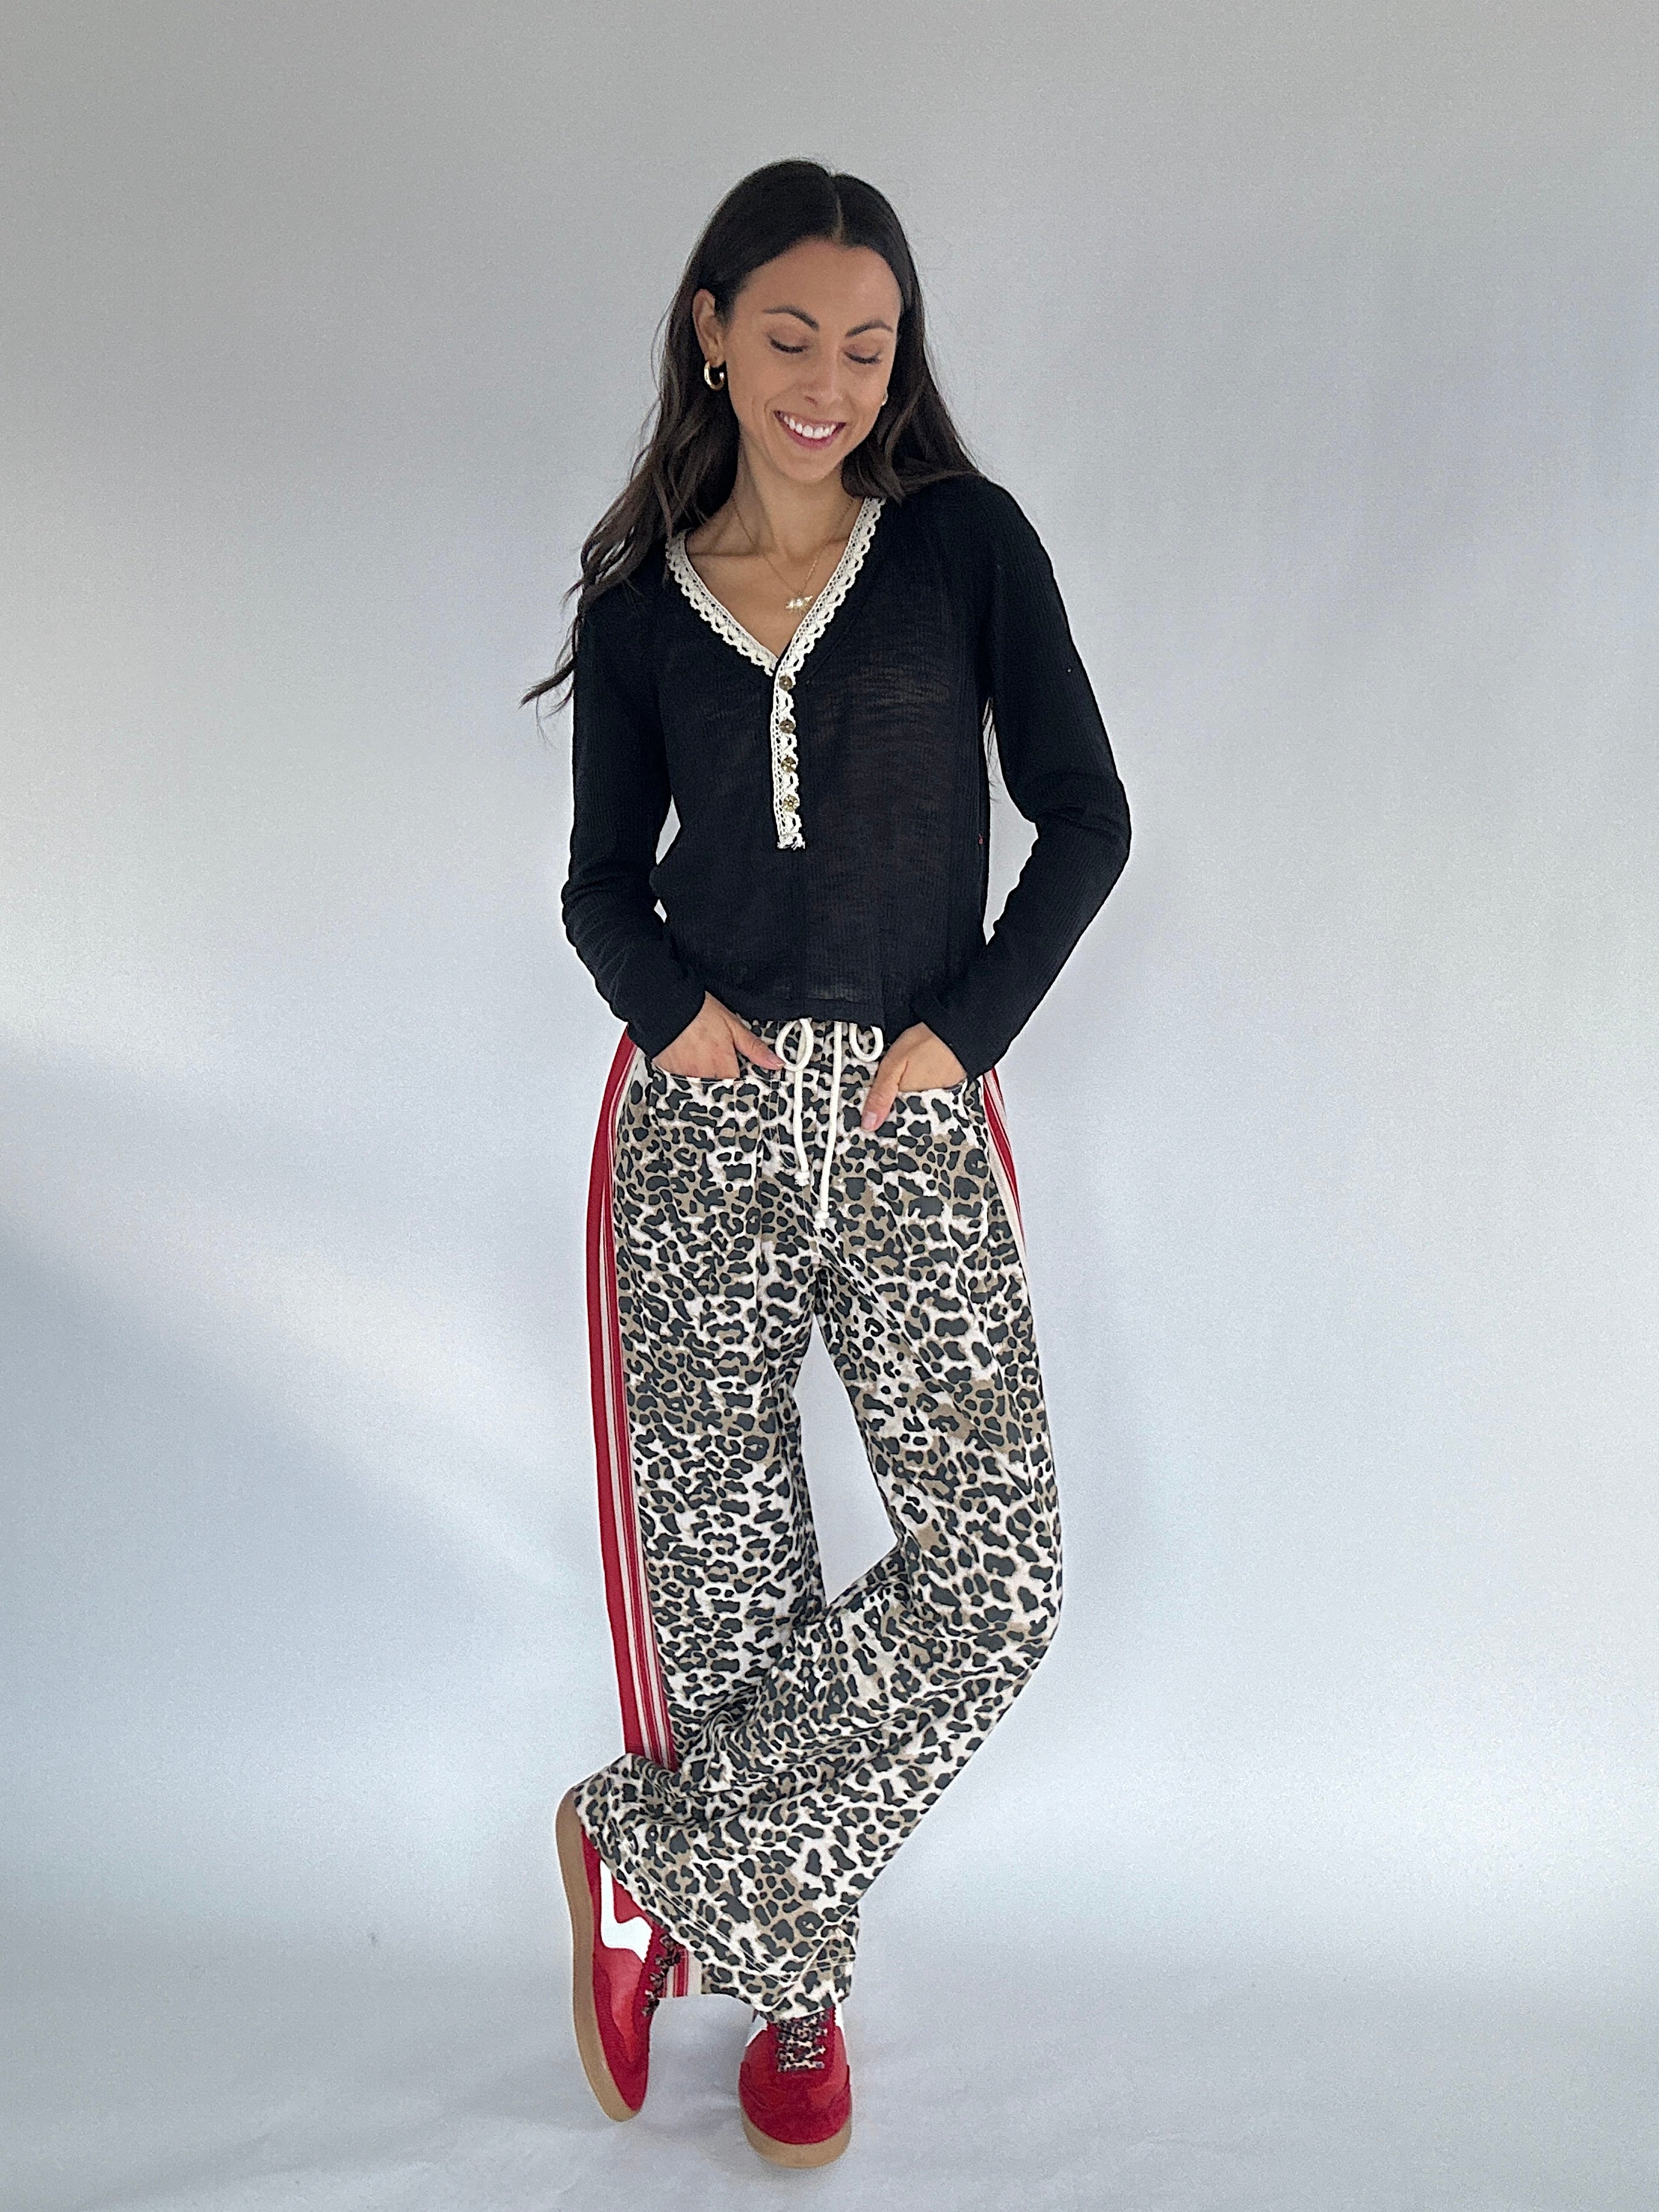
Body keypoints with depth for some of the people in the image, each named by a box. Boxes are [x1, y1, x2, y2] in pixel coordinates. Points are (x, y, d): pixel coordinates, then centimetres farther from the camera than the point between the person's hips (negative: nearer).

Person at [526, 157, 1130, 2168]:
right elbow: (603, 880, 14)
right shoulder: (636, 604, 10)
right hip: (701, 1116, 1)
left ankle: (649, 1847, 14)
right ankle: (787, 1982, 29)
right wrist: (670, 1005, -6)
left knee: (995, 1587, -8)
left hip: (911, 1123, 0)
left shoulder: (966, 542, 6)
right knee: (726, 1566, 4)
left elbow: (1086, 819, 5)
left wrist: (964, 1029, -5)